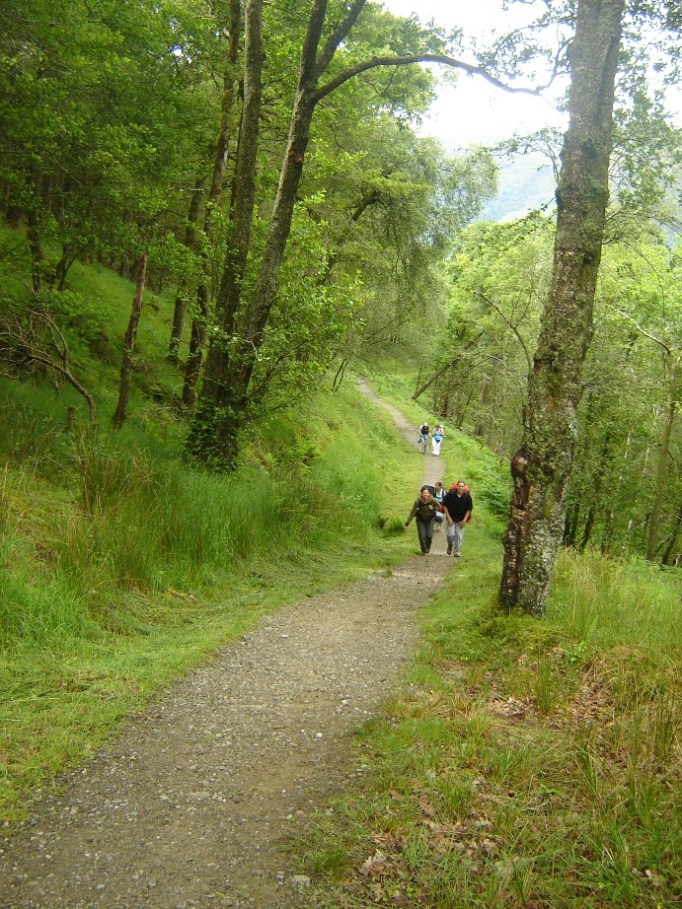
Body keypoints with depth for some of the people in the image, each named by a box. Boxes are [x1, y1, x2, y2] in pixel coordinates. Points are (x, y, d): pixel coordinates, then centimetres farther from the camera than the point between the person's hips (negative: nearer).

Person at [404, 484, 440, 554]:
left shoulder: (433, 500, -24)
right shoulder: (418, 501, -26)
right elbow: (412, 513, -21)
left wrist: (433, 508, -27)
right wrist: (407, 524, -24)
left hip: (430, 519, 0)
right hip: (421, 519, 0)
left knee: (429, 535, -9)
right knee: (422, 536, -8)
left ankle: (428, 547, 25)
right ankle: (423, 550, 18)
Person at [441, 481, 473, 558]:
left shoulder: (467, 497, -9)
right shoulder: (450, 494, -13)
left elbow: (469, 509, 1)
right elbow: (445, 506, -4)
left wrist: (464, 520, -6)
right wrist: (448, 518, -9)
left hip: (461, 520, 1)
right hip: (451, 518, -1)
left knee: (459, 536, -1)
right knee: (451, 534, -8)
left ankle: (456, 552, 13)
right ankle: (450, 545, 25)